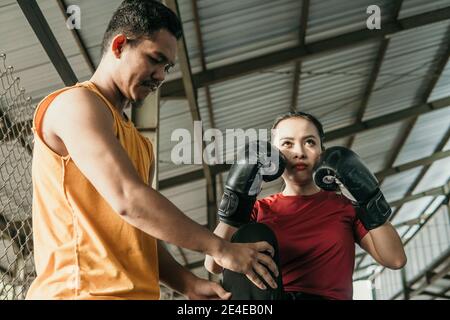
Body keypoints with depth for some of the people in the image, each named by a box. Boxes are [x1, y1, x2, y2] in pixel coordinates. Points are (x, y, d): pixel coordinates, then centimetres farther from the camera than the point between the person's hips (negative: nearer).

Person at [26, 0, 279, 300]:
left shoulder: (142, 146, 21)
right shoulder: (76, 103, -6)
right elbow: (128, 200, -18)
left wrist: (187, 283, 2)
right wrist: (220, 248, -12)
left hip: (137, 291, 8)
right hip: (85, 290, -8)